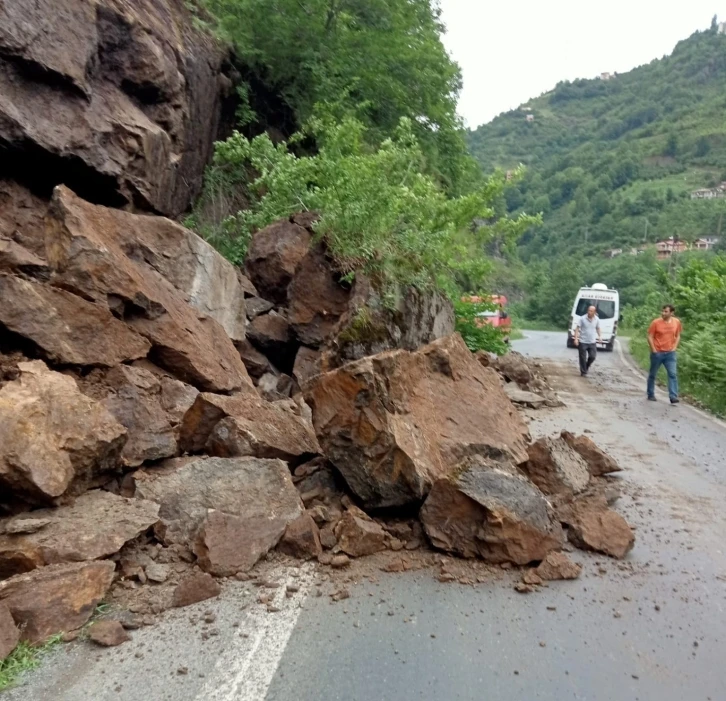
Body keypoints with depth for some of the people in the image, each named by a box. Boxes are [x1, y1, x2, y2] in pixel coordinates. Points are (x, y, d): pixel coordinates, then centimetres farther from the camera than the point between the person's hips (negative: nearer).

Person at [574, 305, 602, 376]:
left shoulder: (597, 319, 0)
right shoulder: (582, 318, -11)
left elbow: (598, 328, 16)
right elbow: (577, 328, -9)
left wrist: (599, 336, 5)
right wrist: (576, 338, -16)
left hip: (592, 342, 3)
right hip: (582, 342, -3)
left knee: (593, 356, -2)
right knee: (583, 358, 2)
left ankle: (586, 367, 26)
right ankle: (583, 372, 15)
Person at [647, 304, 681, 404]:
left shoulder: (676, 322, 0)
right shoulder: (656, 322, -10)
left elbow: (677, 336, 12)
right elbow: (650, 337, -6)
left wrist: (674, 348, 1)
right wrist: (654, 350, -10)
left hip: (670, 353, 2)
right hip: (657, 353, -2)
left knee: (673, 374, -8)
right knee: (652, 374, 8)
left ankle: (673, 397, -8)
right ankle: (651, 395, 21)